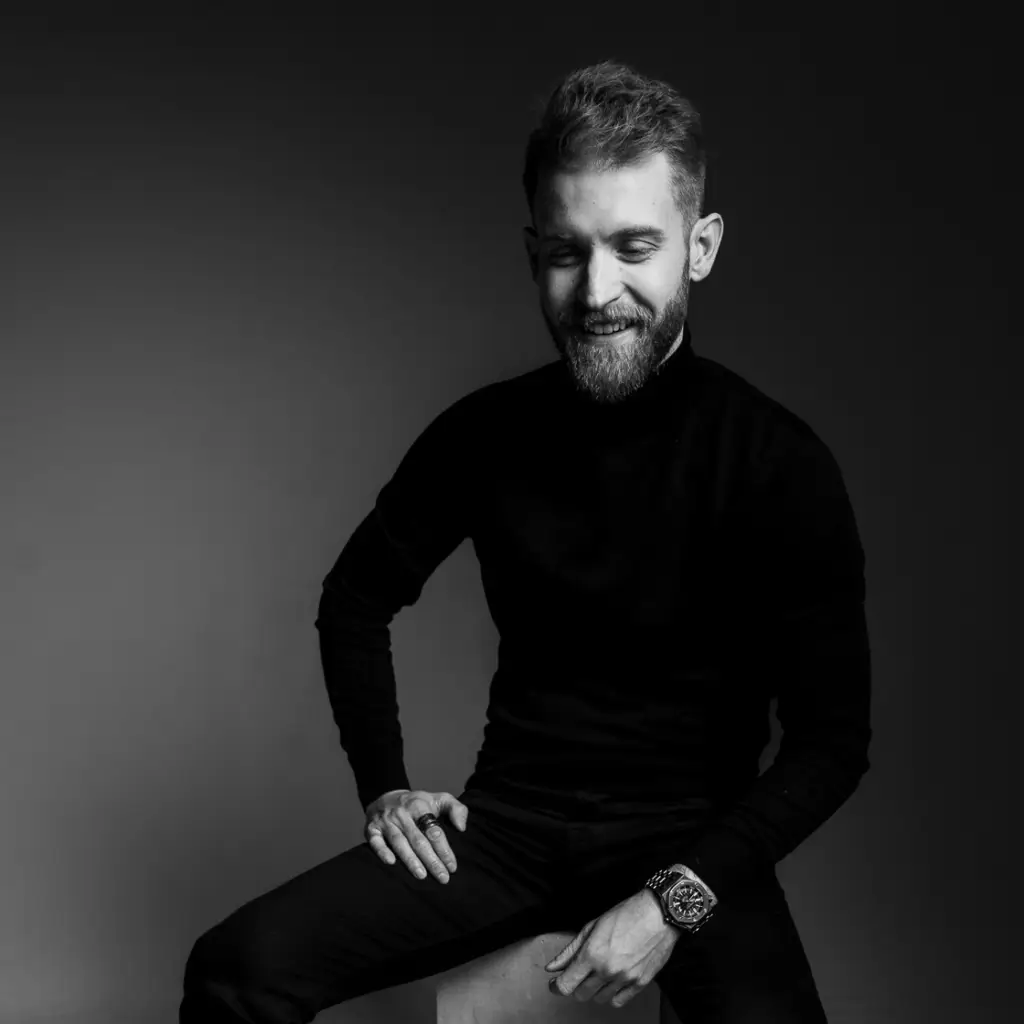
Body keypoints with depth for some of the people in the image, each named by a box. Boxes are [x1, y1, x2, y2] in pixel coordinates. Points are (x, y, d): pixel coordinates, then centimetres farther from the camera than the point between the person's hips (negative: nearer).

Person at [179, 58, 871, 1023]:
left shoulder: (781, 466, -11)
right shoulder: (483, 434, -3)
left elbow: (832, 739, -8)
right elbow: (355, 600, 14)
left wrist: (677, 899, -18)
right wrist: (383, 785, 5)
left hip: (691, 839, -1)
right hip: (508, 822, 2)